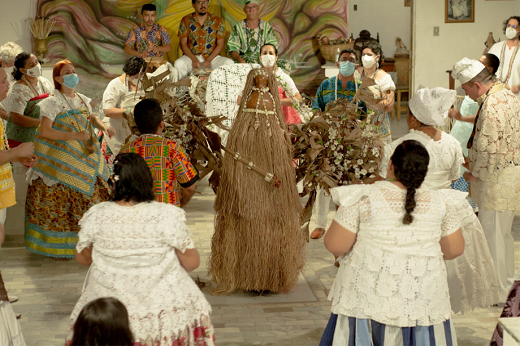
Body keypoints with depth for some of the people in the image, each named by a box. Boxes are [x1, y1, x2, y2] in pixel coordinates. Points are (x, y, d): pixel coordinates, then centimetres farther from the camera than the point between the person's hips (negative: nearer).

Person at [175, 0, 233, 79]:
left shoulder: (217, 21, 6)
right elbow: (183, 44, 2)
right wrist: (194, 60, -15)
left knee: (229, 63, -28)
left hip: (212, 57, 1)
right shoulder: (186, 21, 5)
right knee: (178, 64, -34)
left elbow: (220, 44, 4)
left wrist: (208, 60, -12)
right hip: (191, 56, -1)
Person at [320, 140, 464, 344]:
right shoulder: (439, 203, 0)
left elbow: (335, 245, -9)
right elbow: (455, 249, 9)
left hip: (369, 295, -2)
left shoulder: (364, 198, -9)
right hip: (422, 300, 3)